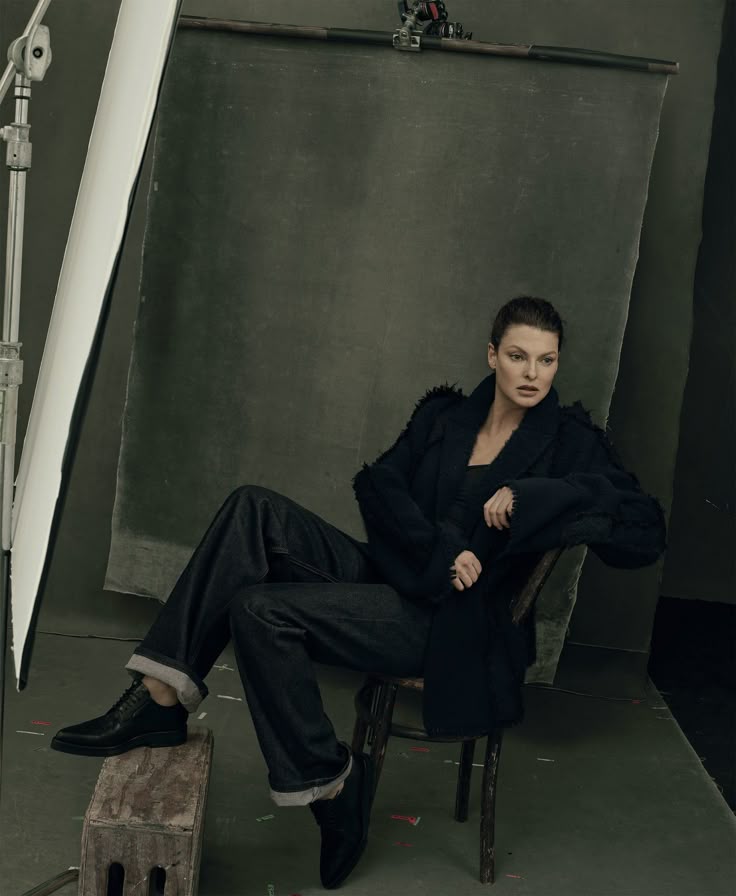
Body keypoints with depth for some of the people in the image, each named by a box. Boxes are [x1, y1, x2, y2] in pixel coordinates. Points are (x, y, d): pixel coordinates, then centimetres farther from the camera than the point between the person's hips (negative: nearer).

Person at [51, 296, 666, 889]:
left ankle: (327, 781, -9)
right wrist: (439, 551, -14)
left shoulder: (570, 440, -1)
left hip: (449, 624, -6)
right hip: (388, 573, 6)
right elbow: (377, 484, 2)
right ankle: (160, 693, -22)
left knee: (261, 608, -24)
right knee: (255, 509, -17)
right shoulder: (444, 416, 12)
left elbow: (646, 533, -12)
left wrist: (529, 497, -20)